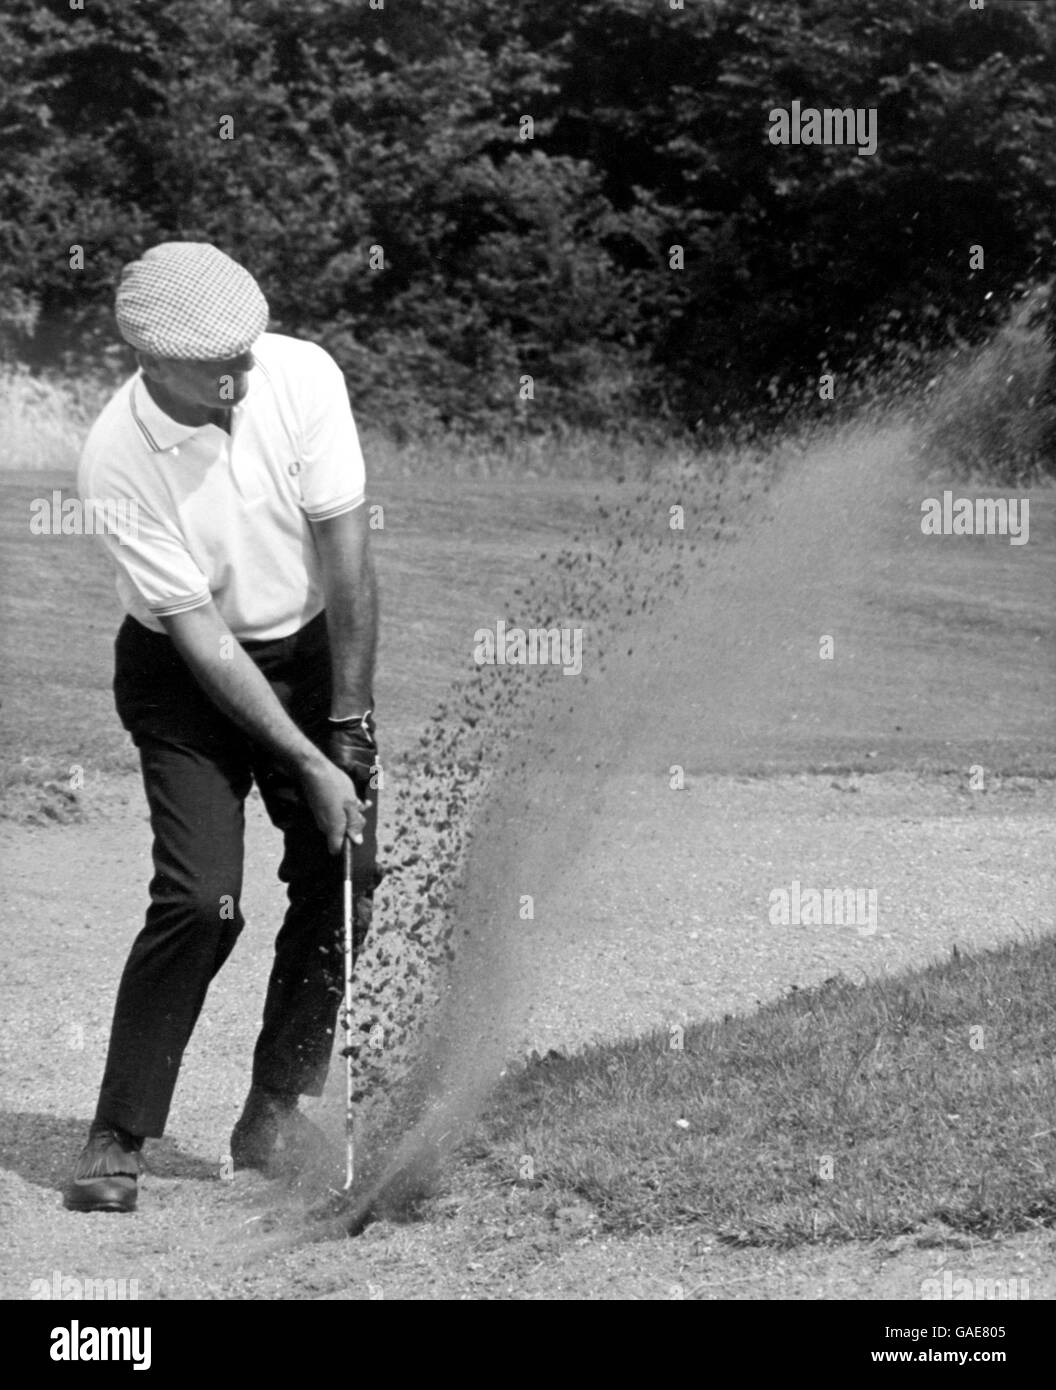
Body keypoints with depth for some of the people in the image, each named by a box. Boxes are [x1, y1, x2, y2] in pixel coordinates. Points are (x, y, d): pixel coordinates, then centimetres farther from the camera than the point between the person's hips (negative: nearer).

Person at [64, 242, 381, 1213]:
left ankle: (274, 1112, 12)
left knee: (343, 880, -2)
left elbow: (345, 552, -13)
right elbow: (199, 633, -21)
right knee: (200, 900, -16)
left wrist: (349, 723, -13)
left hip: (314, 649, 4)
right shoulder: (117, 462, -24)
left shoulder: (302, 375, -17)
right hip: (187, 676, -4)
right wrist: (310, 766, -22)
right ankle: (116, 1142, -9)